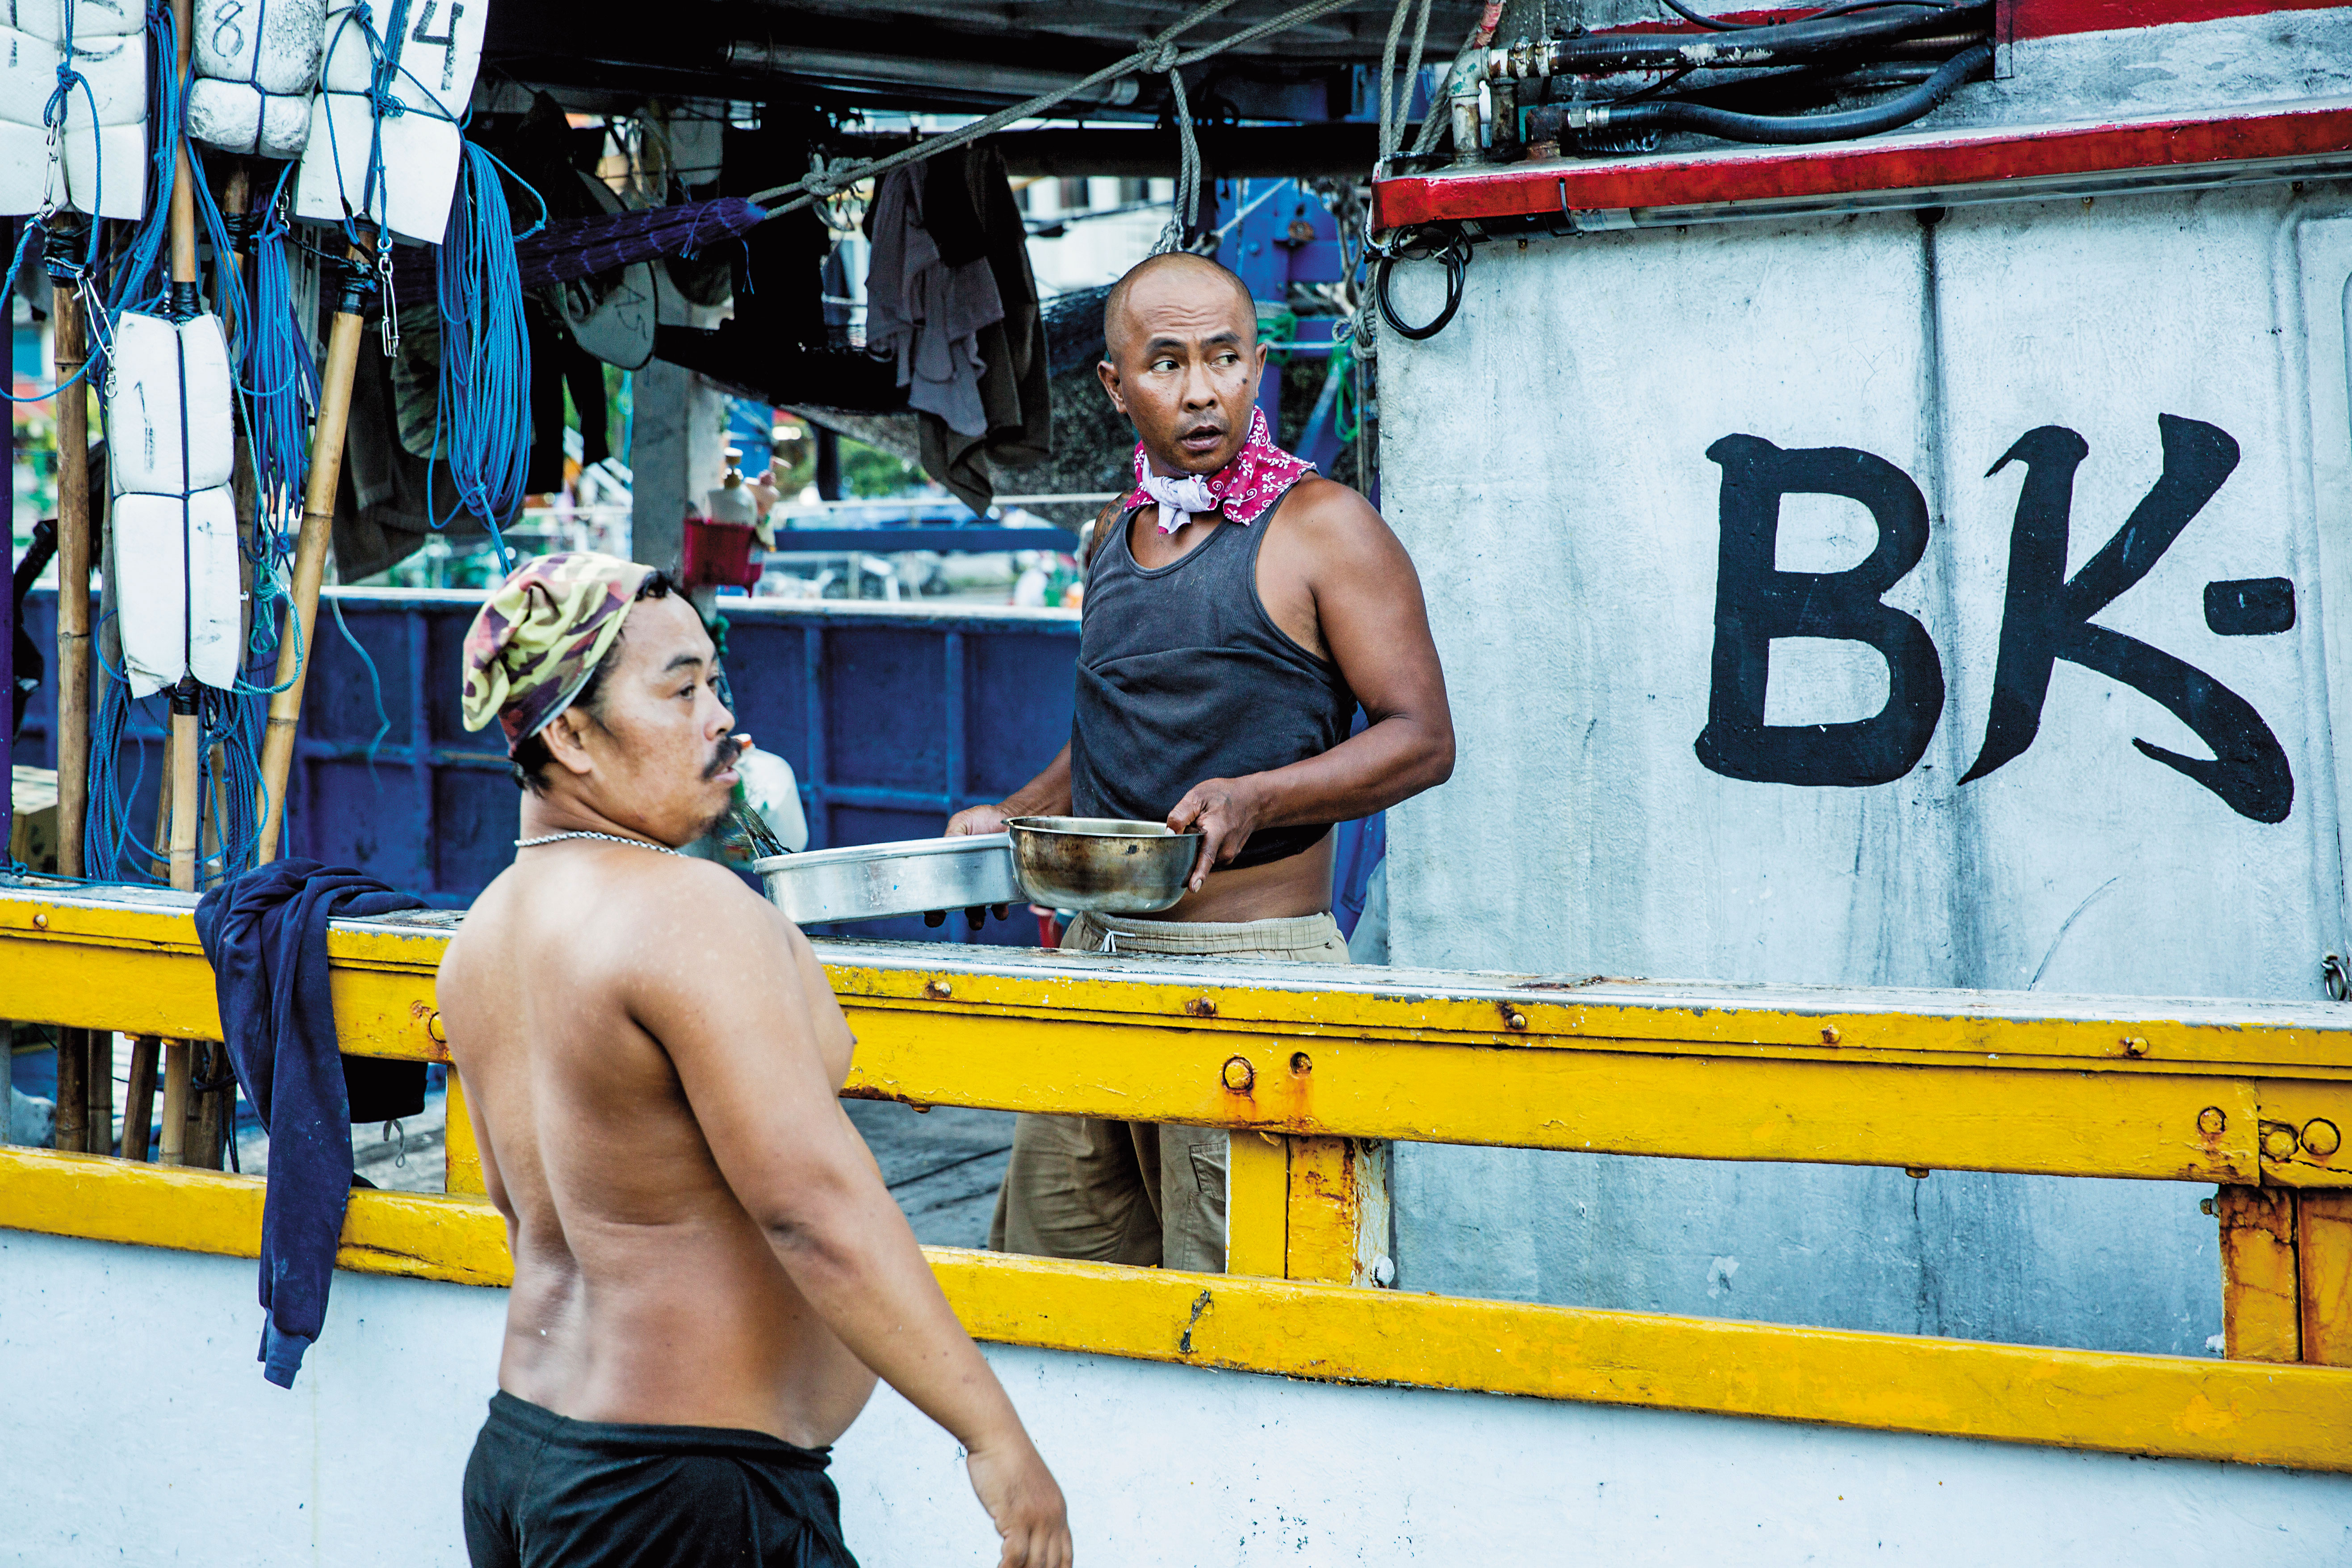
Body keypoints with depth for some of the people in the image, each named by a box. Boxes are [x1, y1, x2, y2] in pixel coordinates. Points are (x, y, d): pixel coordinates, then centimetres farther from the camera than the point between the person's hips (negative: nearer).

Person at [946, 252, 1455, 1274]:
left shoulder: (1320, 527, -7)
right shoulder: (1116, 536, 14)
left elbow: (1422, 737, -11)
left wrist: (1252, 799, -23)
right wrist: (1012, 815, 14)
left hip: (1251, 960, -7)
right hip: (1099, 951, 7)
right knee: (1044, 1246, 12)